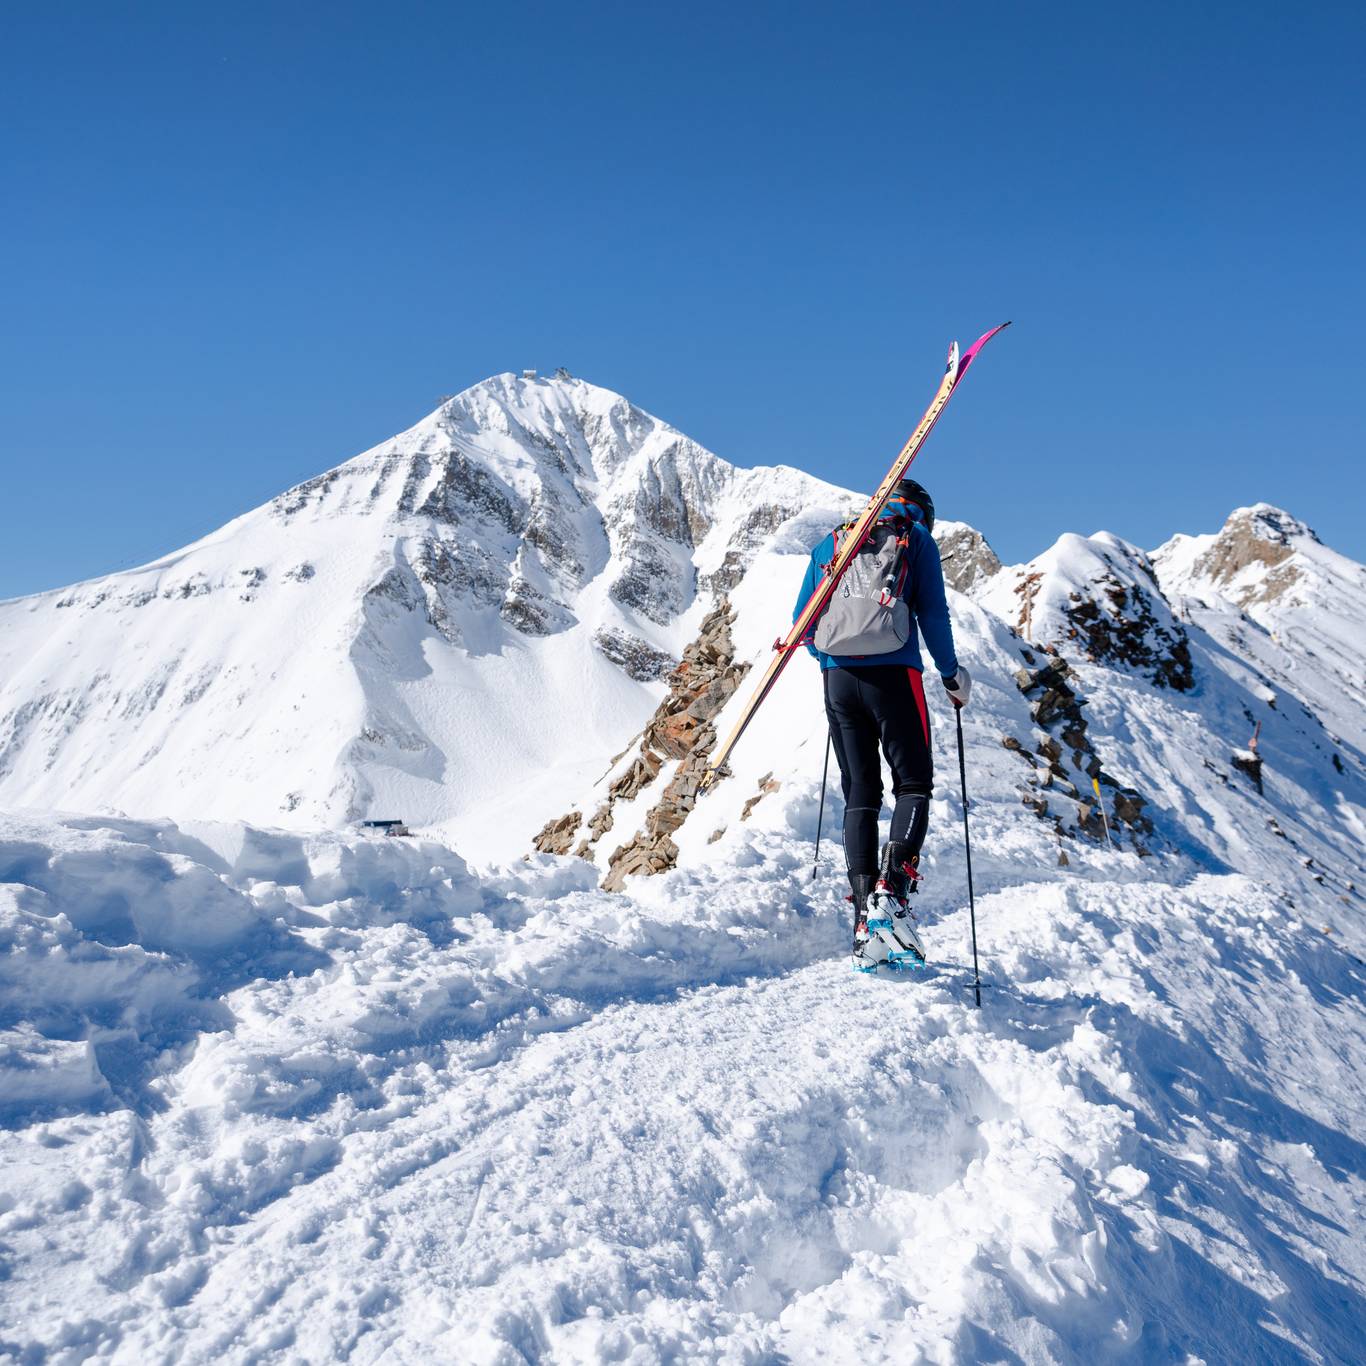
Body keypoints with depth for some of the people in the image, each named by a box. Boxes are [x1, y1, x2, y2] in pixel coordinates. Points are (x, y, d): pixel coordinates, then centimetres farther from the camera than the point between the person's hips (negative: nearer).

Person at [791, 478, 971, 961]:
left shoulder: (830, 544, 20)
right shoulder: (917, 538, 9)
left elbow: (802, 620, 16)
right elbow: (933, 613, 1)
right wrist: (952, 675, 11)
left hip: (838, 678, 4)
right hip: (893, 674, -4)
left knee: (860, 794, 8)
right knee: (913, 784, 5)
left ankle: (863, 910, 1)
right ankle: (892, 889, -14)